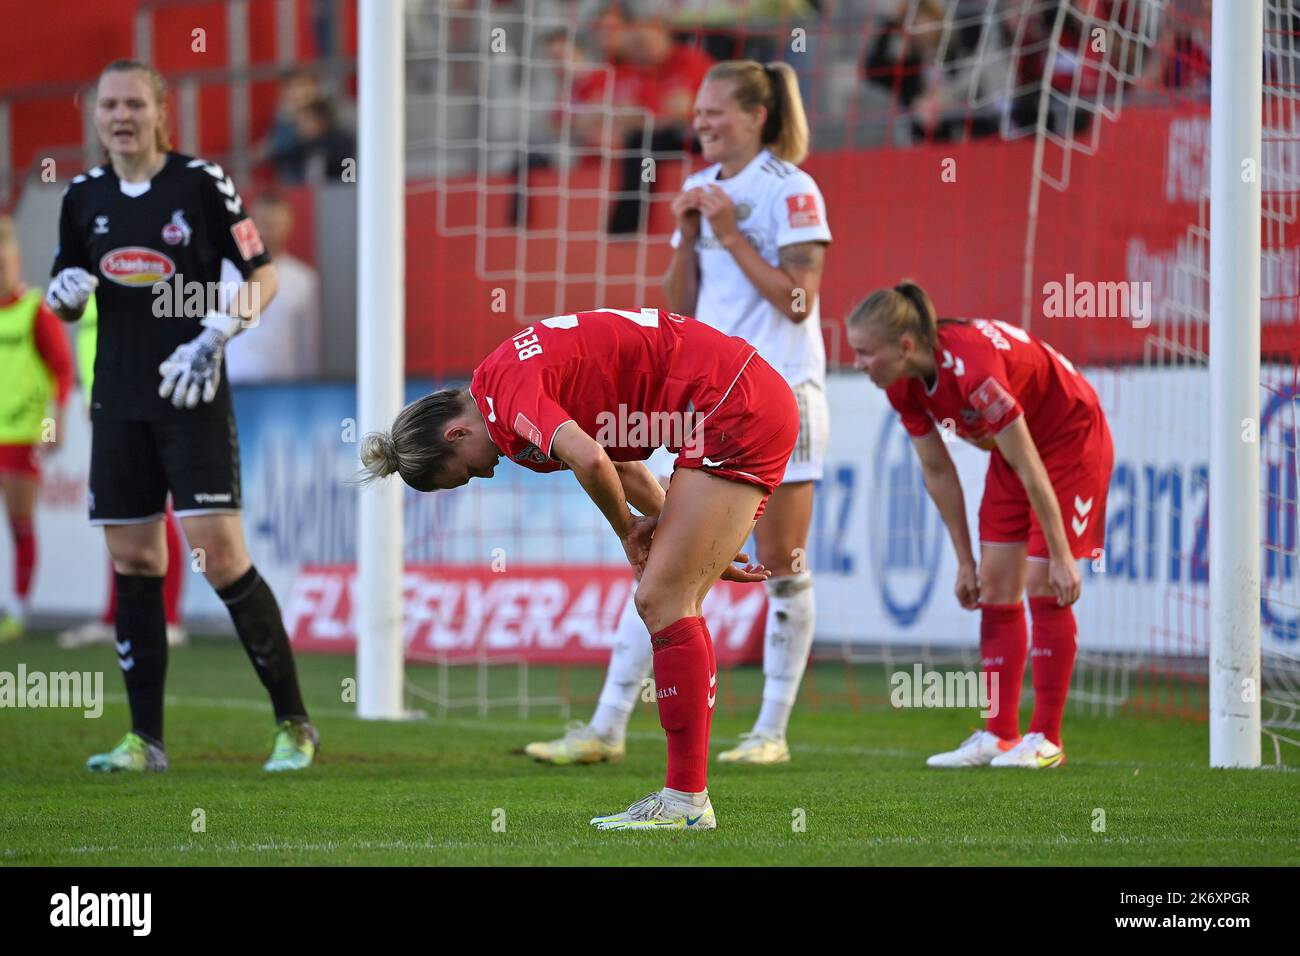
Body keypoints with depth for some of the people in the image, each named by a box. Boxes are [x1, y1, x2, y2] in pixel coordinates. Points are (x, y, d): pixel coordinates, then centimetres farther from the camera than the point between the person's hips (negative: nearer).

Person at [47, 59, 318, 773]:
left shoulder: (201, 183, -5)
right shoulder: (84, 196, 8)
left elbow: (263, 275, -1)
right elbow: (65, 305, 18)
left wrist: (217, 336, -15)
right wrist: (66, 293, -6)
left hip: (193, 400, -5)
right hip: (119, 406, 5)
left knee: (222, 557, -11)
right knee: (131, 565, 5)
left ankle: (294, 725, -1)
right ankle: (145, 739, 11)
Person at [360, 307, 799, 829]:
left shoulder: (505, 393, -16)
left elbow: (590, 461, -30)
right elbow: (614, 461, 22)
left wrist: (627, 530, -9)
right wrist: (694, 543, 21)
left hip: (734, 409, -10)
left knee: (660, 601, -9)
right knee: (667, 604, 10)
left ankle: (686, 801, -9)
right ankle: (686, 793, 10)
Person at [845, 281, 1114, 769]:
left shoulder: (973, 367, -38)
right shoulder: (903, 384, -14)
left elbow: (1030, 469, -31)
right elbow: (937, 472, 0)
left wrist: (1062, 558, -25)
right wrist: (964, 560, 3)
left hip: (1072, 440, -8)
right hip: (1012, 449, 8)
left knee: (1043, 588, -10)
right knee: (995, 587, 2)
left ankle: (1046, 740, -3)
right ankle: (999, 735, 6)